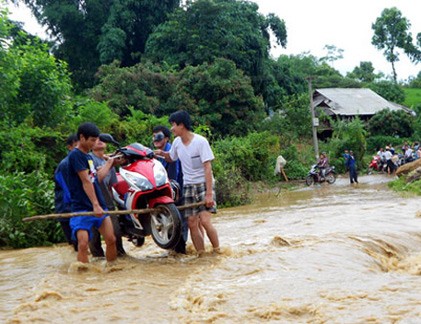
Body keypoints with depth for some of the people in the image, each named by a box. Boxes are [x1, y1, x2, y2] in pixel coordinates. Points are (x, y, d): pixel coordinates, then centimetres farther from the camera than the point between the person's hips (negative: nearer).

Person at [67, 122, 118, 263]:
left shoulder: (88, 156, 17)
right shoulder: (75, 155, -9)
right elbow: (86, 181, -16)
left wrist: (110, 162, 27)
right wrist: (95, 205, -21)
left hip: (99, 207, 8)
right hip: (82, 208, -8)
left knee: (111, 240, 3)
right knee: (83, 244, -16)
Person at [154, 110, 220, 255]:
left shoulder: (200, 141, -15)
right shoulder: (177, 142, 3)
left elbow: (207, 168, -17)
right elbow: (171, 158, 24)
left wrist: (209, 193, -22)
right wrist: (163, 153, 1)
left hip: (203, 184, -6)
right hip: (188, 186, 6)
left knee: (205, 221, -17)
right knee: (192, 223, 1)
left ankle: (218, 251, -3)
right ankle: (202, 255, 10)